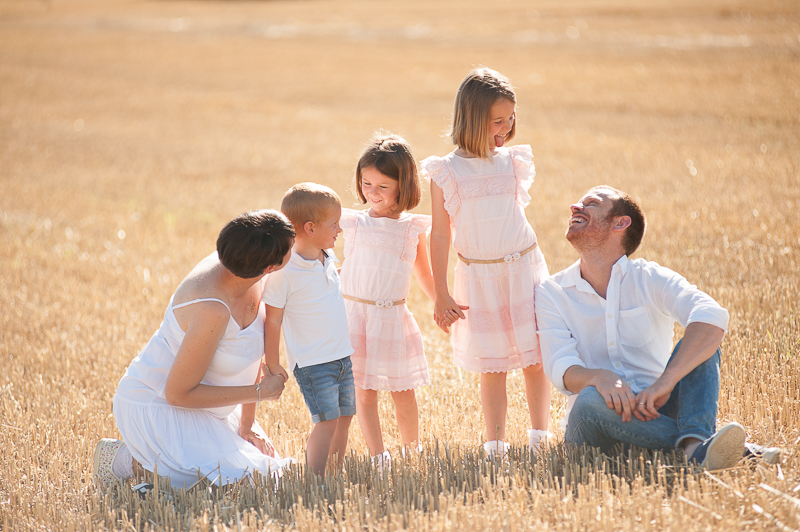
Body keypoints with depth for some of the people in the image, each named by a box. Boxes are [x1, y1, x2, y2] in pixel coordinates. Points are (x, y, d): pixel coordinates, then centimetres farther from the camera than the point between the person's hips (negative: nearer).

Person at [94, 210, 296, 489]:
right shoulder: (212, 310, -35)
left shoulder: (255, 278, -11)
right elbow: (177, 393, -26)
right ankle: (132, 461, -2)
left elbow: (254, 350, 2)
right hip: (158, 406, -9)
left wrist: (246, 426, 1)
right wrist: (258, 392, -20)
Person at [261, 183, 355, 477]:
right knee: (327, 420, -13)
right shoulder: (284, 271, -17)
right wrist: (273, 364, -10)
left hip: (343, 355, 8)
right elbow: (273, 320, -12)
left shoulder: (328, 257, 6)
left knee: (345, 416, 10)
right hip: (311, 361, -8)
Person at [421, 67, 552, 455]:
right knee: (492, 368, 4)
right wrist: (441, 295, -1)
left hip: (524, 267, 2)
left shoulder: (513, 161, 2)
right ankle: (495, 445, 12)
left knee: (536, 360, 3)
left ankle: (540, 436, 16)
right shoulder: (446, 172, -5)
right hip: (479, 279, -2)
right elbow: (440, 235, -1)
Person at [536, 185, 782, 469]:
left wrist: (665, 383, -36)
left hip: (652, 411, 1)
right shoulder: (551, 293, 6)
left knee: (699, 340, -18)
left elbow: (713, 317, -20)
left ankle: (695, 443, -45)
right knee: (591, 399, -35)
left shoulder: (650, 279, 1)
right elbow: (561, 368, -9)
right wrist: (598, 377, -35)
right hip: (595, 424, -1)